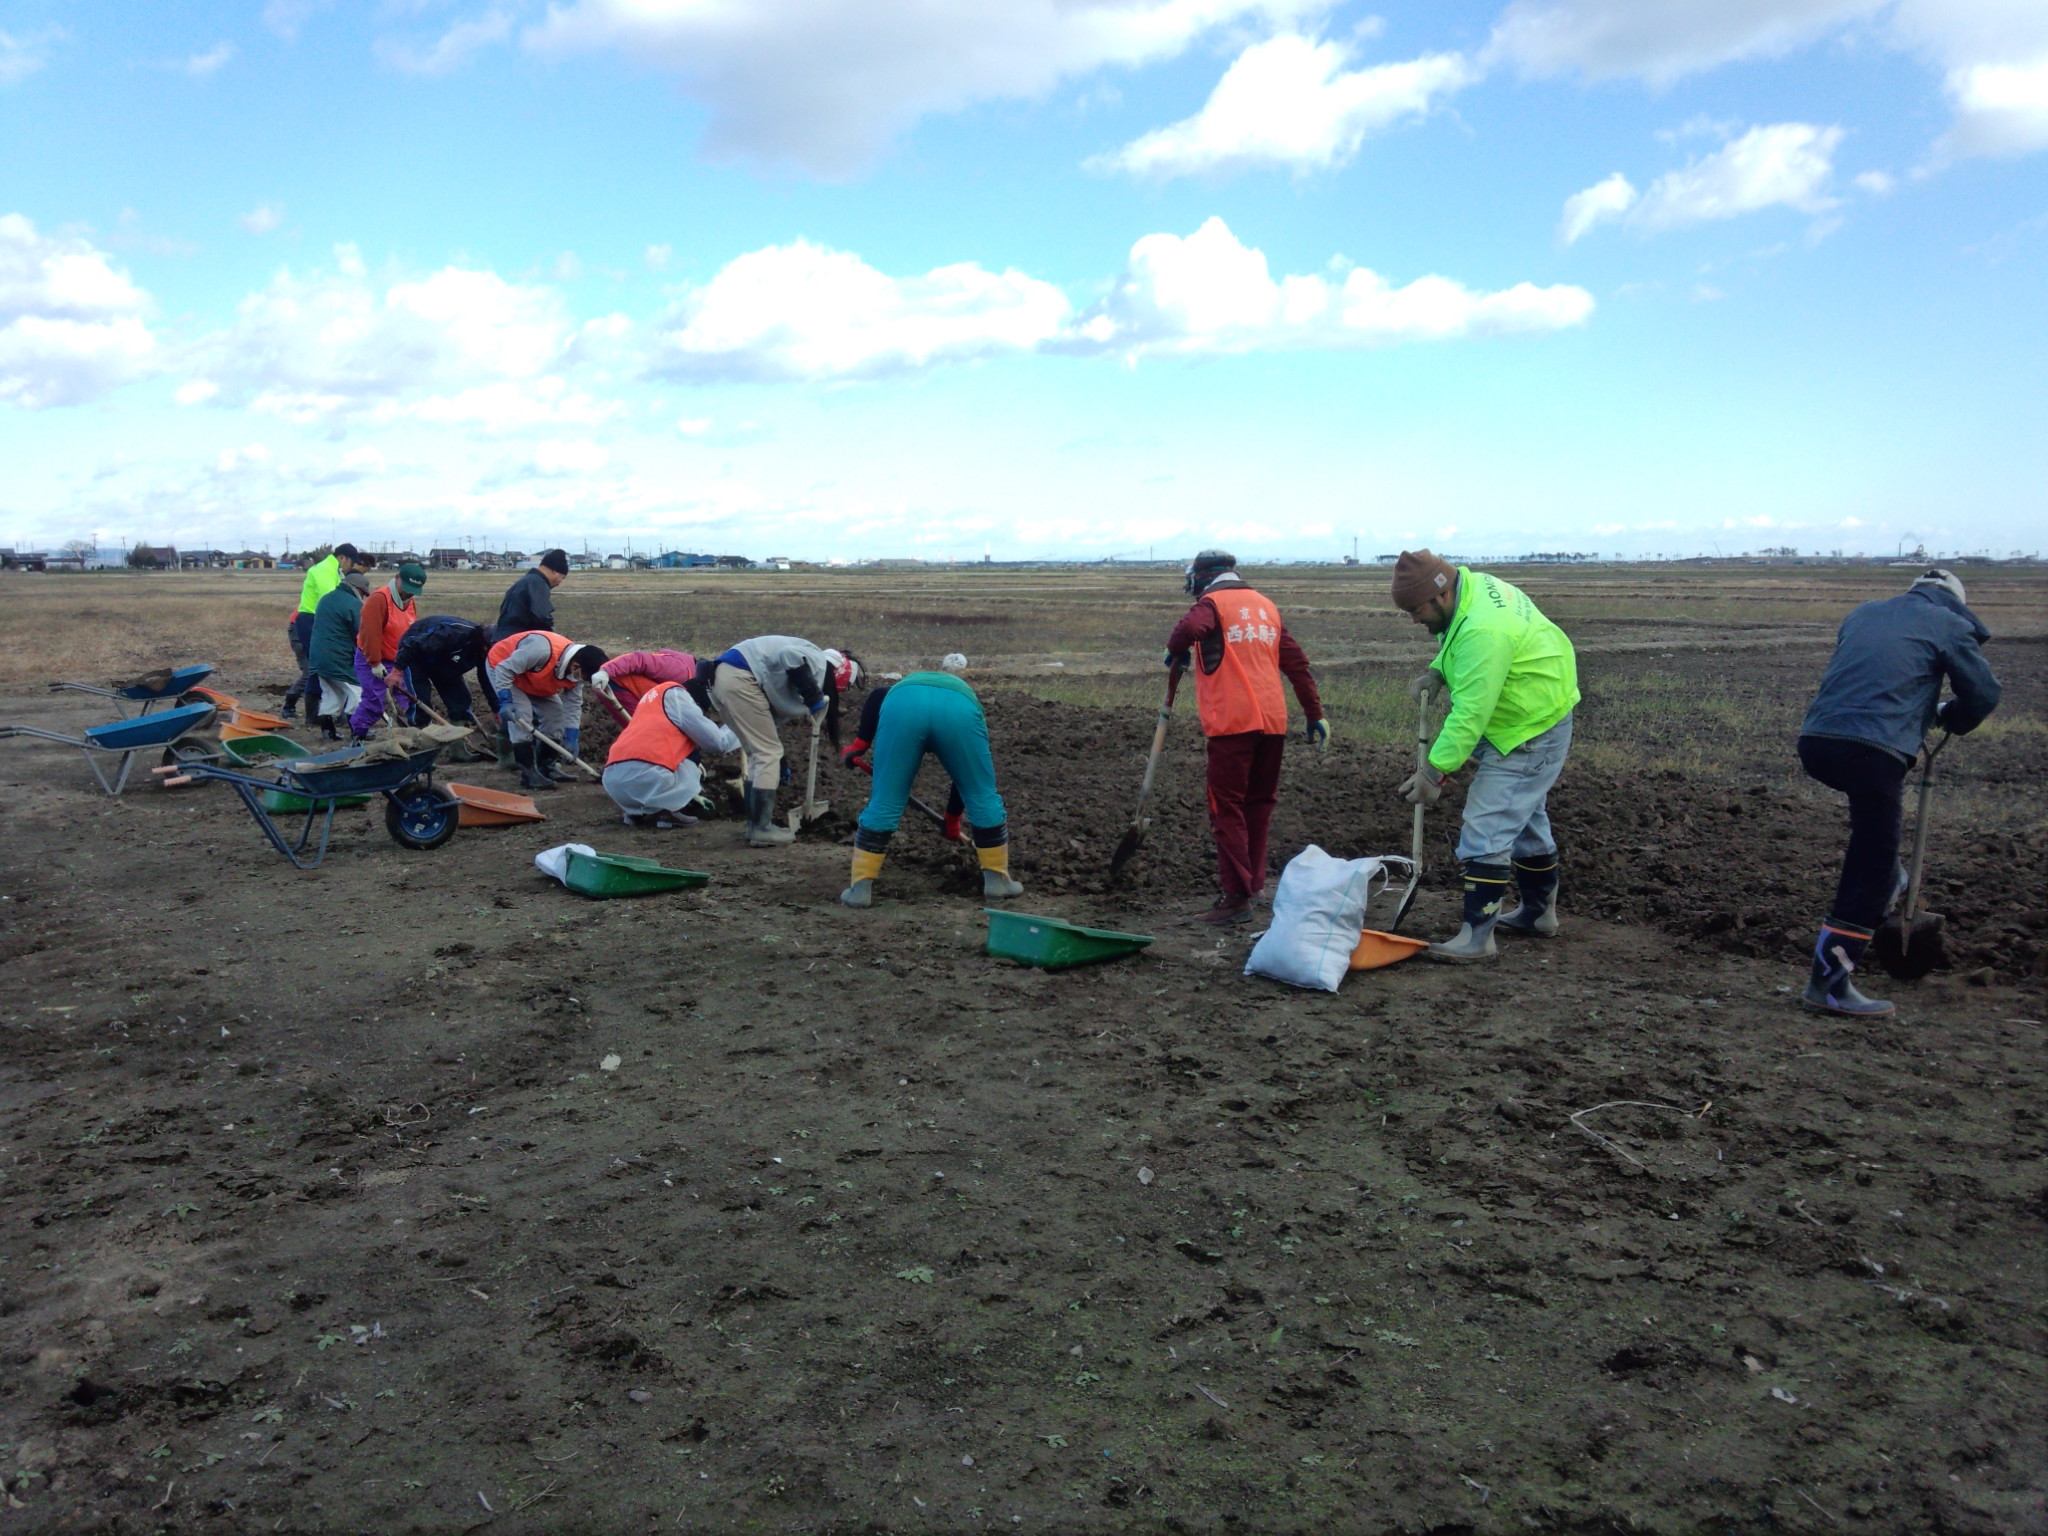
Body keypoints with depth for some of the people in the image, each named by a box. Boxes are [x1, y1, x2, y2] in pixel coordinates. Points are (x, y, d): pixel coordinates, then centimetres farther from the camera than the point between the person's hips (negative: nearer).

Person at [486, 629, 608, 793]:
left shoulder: (575, 671, -16)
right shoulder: (543, 650, -42)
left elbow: (573, 705, -8)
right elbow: (505, 669, -35)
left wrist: (571, 739, -13)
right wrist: (505, 702, -35)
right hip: (501, 666, -8)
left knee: (555, 712, 3)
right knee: (521, 715, -20)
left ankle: (546, 767, 13)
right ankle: (528, 774, -16)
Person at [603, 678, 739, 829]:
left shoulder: (654, 695, 30)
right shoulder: (675, 694, 7)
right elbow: (718, 742, 6)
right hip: (646, 777, -7)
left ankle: (637, 813, 12)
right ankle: (662, 812, -2)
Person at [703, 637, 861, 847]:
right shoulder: (817, 661, -2)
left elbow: (776, 713, 30)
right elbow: (789, 655, -25)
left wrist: (780, 765, 35)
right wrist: (814, 696, -18)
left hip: (720, 679, 10)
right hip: (739, 679, -10)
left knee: (758, 754, 18)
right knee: (768, 753, -2)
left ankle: (755, 825, 22)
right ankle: (762, 830, 0)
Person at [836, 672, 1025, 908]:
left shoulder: (902, 688, 44)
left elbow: (877, 696, 17)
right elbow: (967, 777, 48)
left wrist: (860, 743, 16)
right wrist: (952, 818, 60)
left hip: (904, 705, 0)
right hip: (959, 710, 0)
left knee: (884, 801, 11)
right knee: (982, 795, 19)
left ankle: (860, 889, 16)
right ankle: (998, 881, 28)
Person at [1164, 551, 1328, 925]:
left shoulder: (1212, 603, -2)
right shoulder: (1266, 606, 18)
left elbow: (1191, 628, -26)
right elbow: (1296, 661, 17)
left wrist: (1176, 652, -4)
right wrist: (1315, 713, 20)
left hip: (1232, 723, -7)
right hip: (1272, 721, 7)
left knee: (1227, 808, -2)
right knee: (1259, 803, 18)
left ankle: (1237, 896, -5)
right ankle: (1254, 882, 26)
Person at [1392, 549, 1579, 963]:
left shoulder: (1483, 631, -32)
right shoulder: (1474, 585, 0)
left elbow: (1470, 714, -32)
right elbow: (1468, 657, 19)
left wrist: (1434, 772, -28)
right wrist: (1436, 672, 0)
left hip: (1529, 734, -11)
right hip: (1540, 717, 11)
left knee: (1488, 829, -12)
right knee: (1526, 820, 22)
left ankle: (1477, 936, -9)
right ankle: (1539, 913, 37)